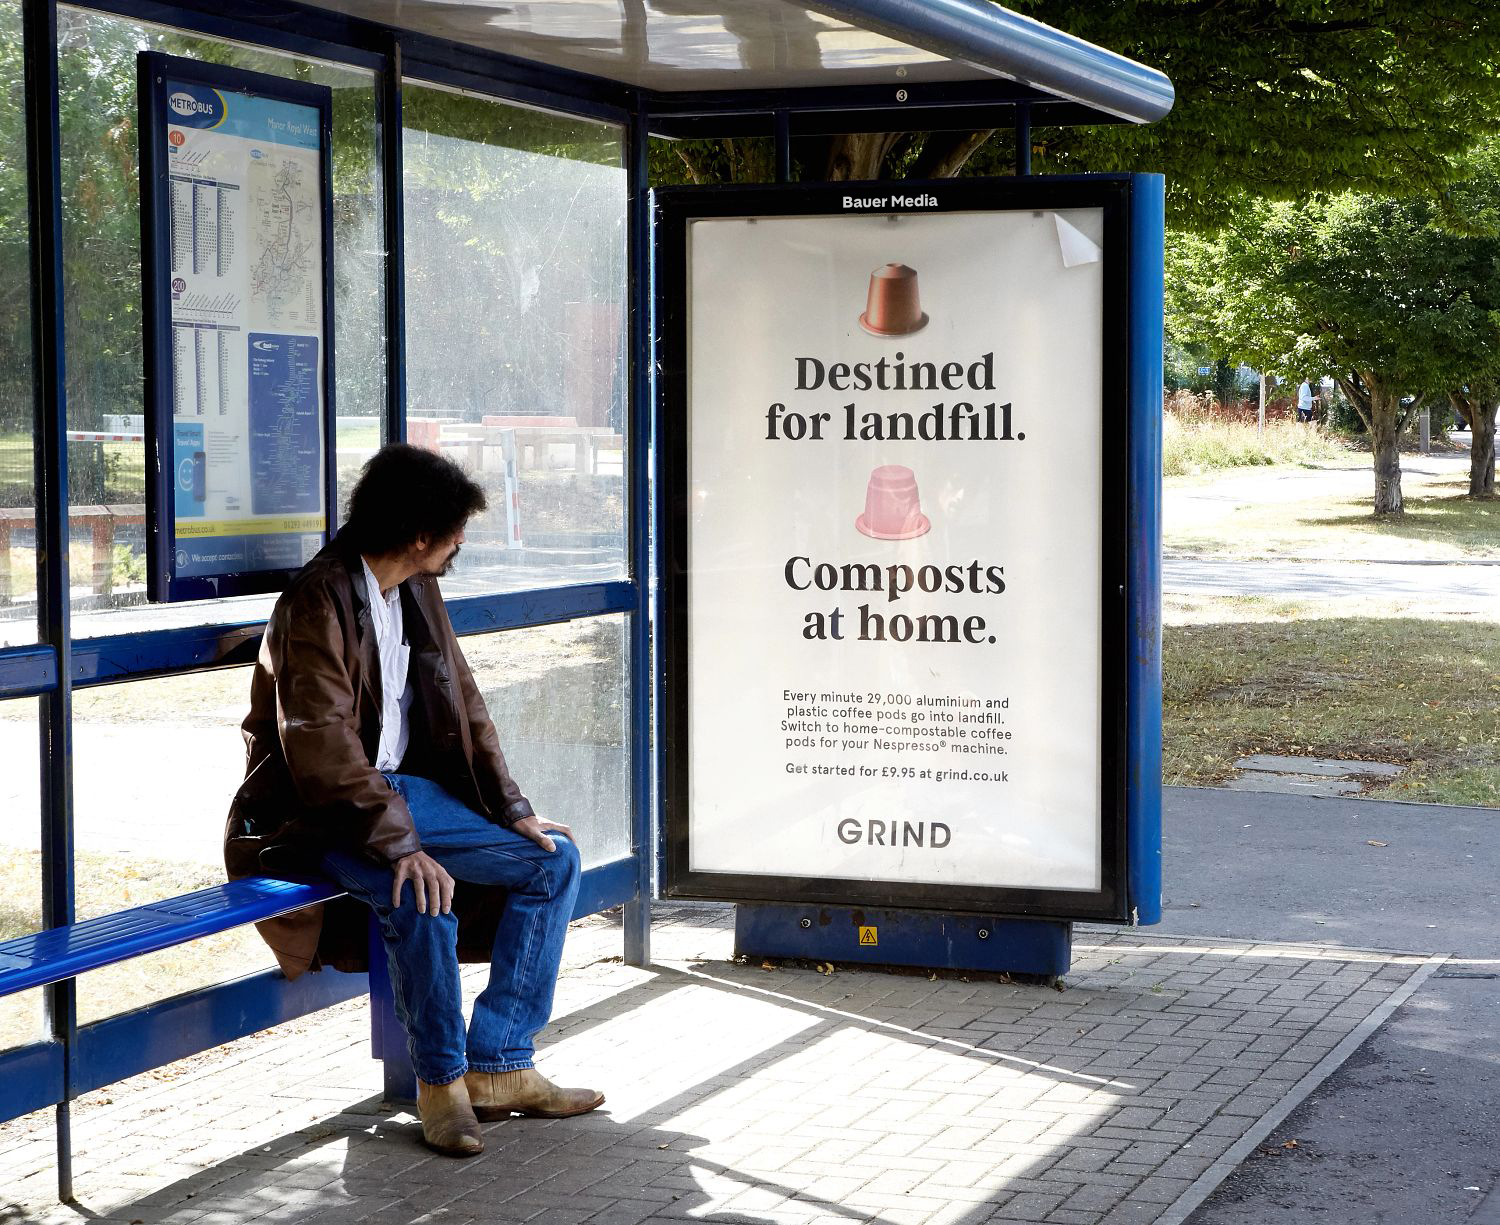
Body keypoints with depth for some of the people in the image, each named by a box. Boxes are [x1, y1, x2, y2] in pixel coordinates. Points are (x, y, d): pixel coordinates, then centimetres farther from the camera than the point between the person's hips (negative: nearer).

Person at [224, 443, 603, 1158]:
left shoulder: (416, 591, 8)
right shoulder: (318, 602, -19)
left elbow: (462, 700, 13)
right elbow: (322, 742, -27)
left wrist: (512, 809, 4)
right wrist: (398, 843, -34)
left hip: (402, 788, 9)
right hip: (317, 812, -9)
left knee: (553, 860, 0)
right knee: (423, 895, -35)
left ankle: (497, 1068, 1)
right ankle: (440, 1079, -12)